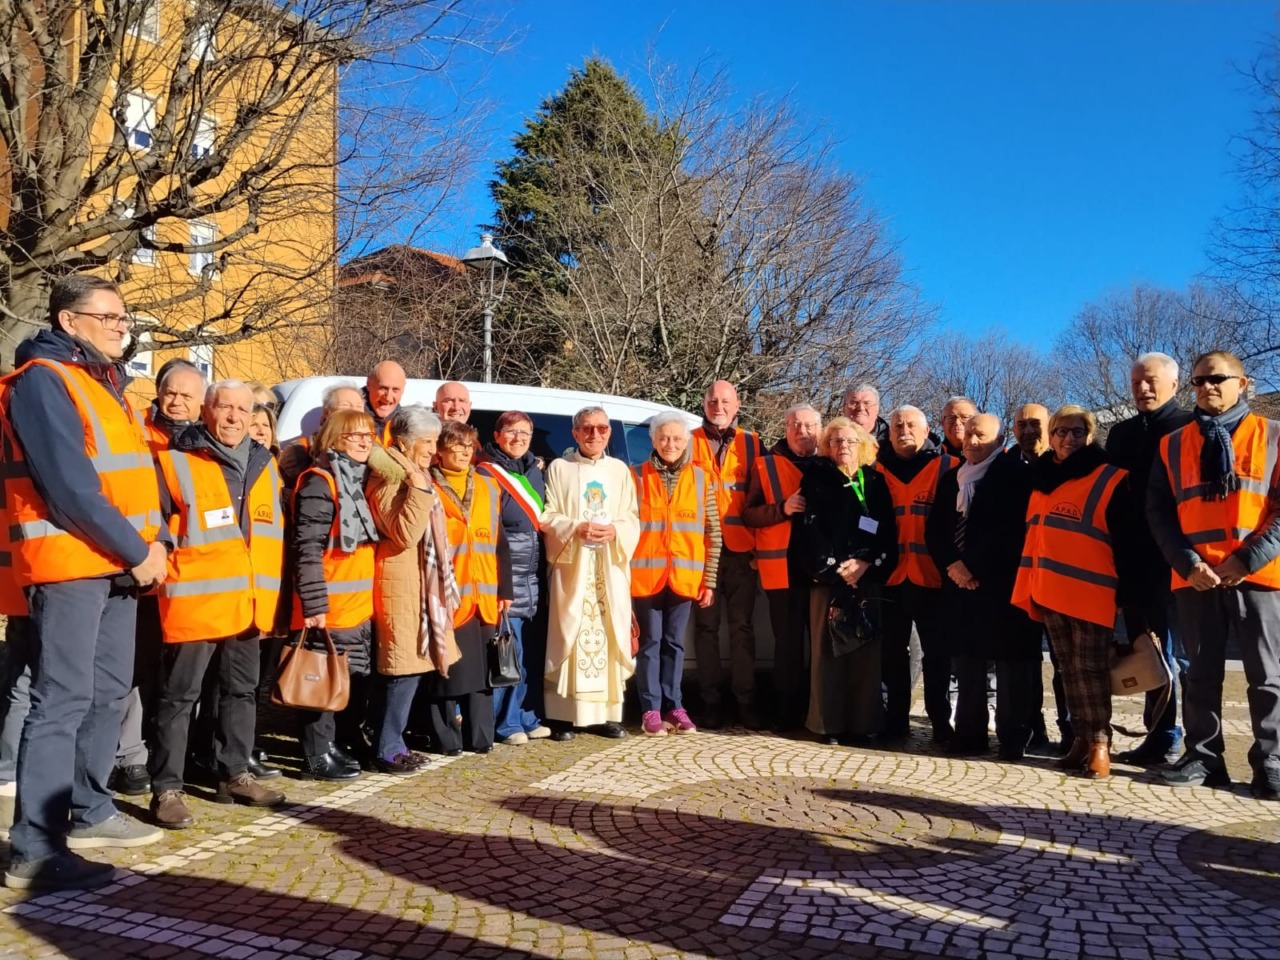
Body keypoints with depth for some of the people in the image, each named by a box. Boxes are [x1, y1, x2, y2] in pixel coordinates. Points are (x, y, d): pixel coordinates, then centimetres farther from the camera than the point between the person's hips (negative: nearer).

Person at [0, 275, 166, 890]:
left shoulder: (106, 382, 18)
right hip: (67, 563, -9)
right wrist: (136, 550, -16)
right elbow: (68, 484, -19)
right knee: (63, 700, -9)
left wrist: (153, 538, 3)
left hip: (115, 563, 9)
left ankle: (89, 812, 27)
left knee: (109, 692, 14)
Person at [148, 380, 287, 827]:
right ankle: (166, 788, 8)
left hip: (248, 602, 6)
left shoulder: (264, 465, 12)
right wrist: (166, 578, -10)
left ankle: (234, 774, 27)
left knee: (242, 691, 15)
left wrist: (269, 593, 14)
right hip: (194, 602, -6)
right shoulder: (175, 462, -5)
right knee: (180, 697, 0)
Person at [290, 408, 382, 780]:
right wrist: (314, 603, -23)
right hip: (329, 607, -9)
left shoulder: (360, 480, 16)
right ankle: (318, 756, 10)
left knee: (357, 679, 17)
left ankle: (347, 744, 31)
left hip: (360, 606, 9)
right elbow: (307, 548, -19)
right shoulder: (320, 482, -13)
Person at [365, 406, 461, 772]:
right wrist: (418, 488, -25)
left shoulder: (414, 477, 18)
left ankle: (394, 743, 18)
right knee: (403, 668, -7)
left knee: (410, 668, 11)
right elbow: (404, 535, -25)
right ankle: (387, 749, 1)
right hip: (400, 584, -10)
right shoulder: (388, 481, -13)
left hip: (420, 582, 10)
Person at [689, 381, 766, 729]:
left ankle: (745, 700, 9)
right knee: (706, 625, 4)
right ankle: (710, 700, 11)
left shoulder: (752, 443, 10)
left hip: (741, 548, 0)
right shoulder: (690, 442, 7)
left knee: (741, 626, 2)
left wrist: (759, 542, 0)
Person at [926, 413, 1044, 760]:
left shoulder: (1014, 476, -3)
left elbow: (1009, 532, -13)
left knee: (1010, 661, -2)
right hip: (959, 583, 6)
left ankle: (1013, 737, 6)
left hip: (1001, 585, -6)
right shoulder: (951, 479, 17)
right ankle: (970, 732, 17)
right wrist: (951, 565, -4)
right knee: (966, 661, 8)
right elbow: (934, 528, 12)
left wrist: (973, 567, -15)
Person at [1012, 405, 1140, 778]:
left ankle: (1100, 743, 3)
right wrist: (1031, 589, 15)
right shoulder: (1042, 479, 14)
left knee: (1090, 669, -4)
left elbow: (1126, 543, -6)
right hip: (1050, 592, 6)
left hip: (1091, 593, -6)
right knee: (1069, 669, 10)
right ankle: (1081, 738, 18)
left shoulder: (1110, 480, -3)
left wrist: (1126, 592, -9)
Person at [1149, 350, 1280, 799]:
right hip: (1195, 577, 2)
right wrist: (1186, 562, -8)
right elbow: (1158, 511, 7)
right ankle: (1203, 757, 16)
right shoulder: (1173, 444, 12)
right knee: (1201, 672, 8)